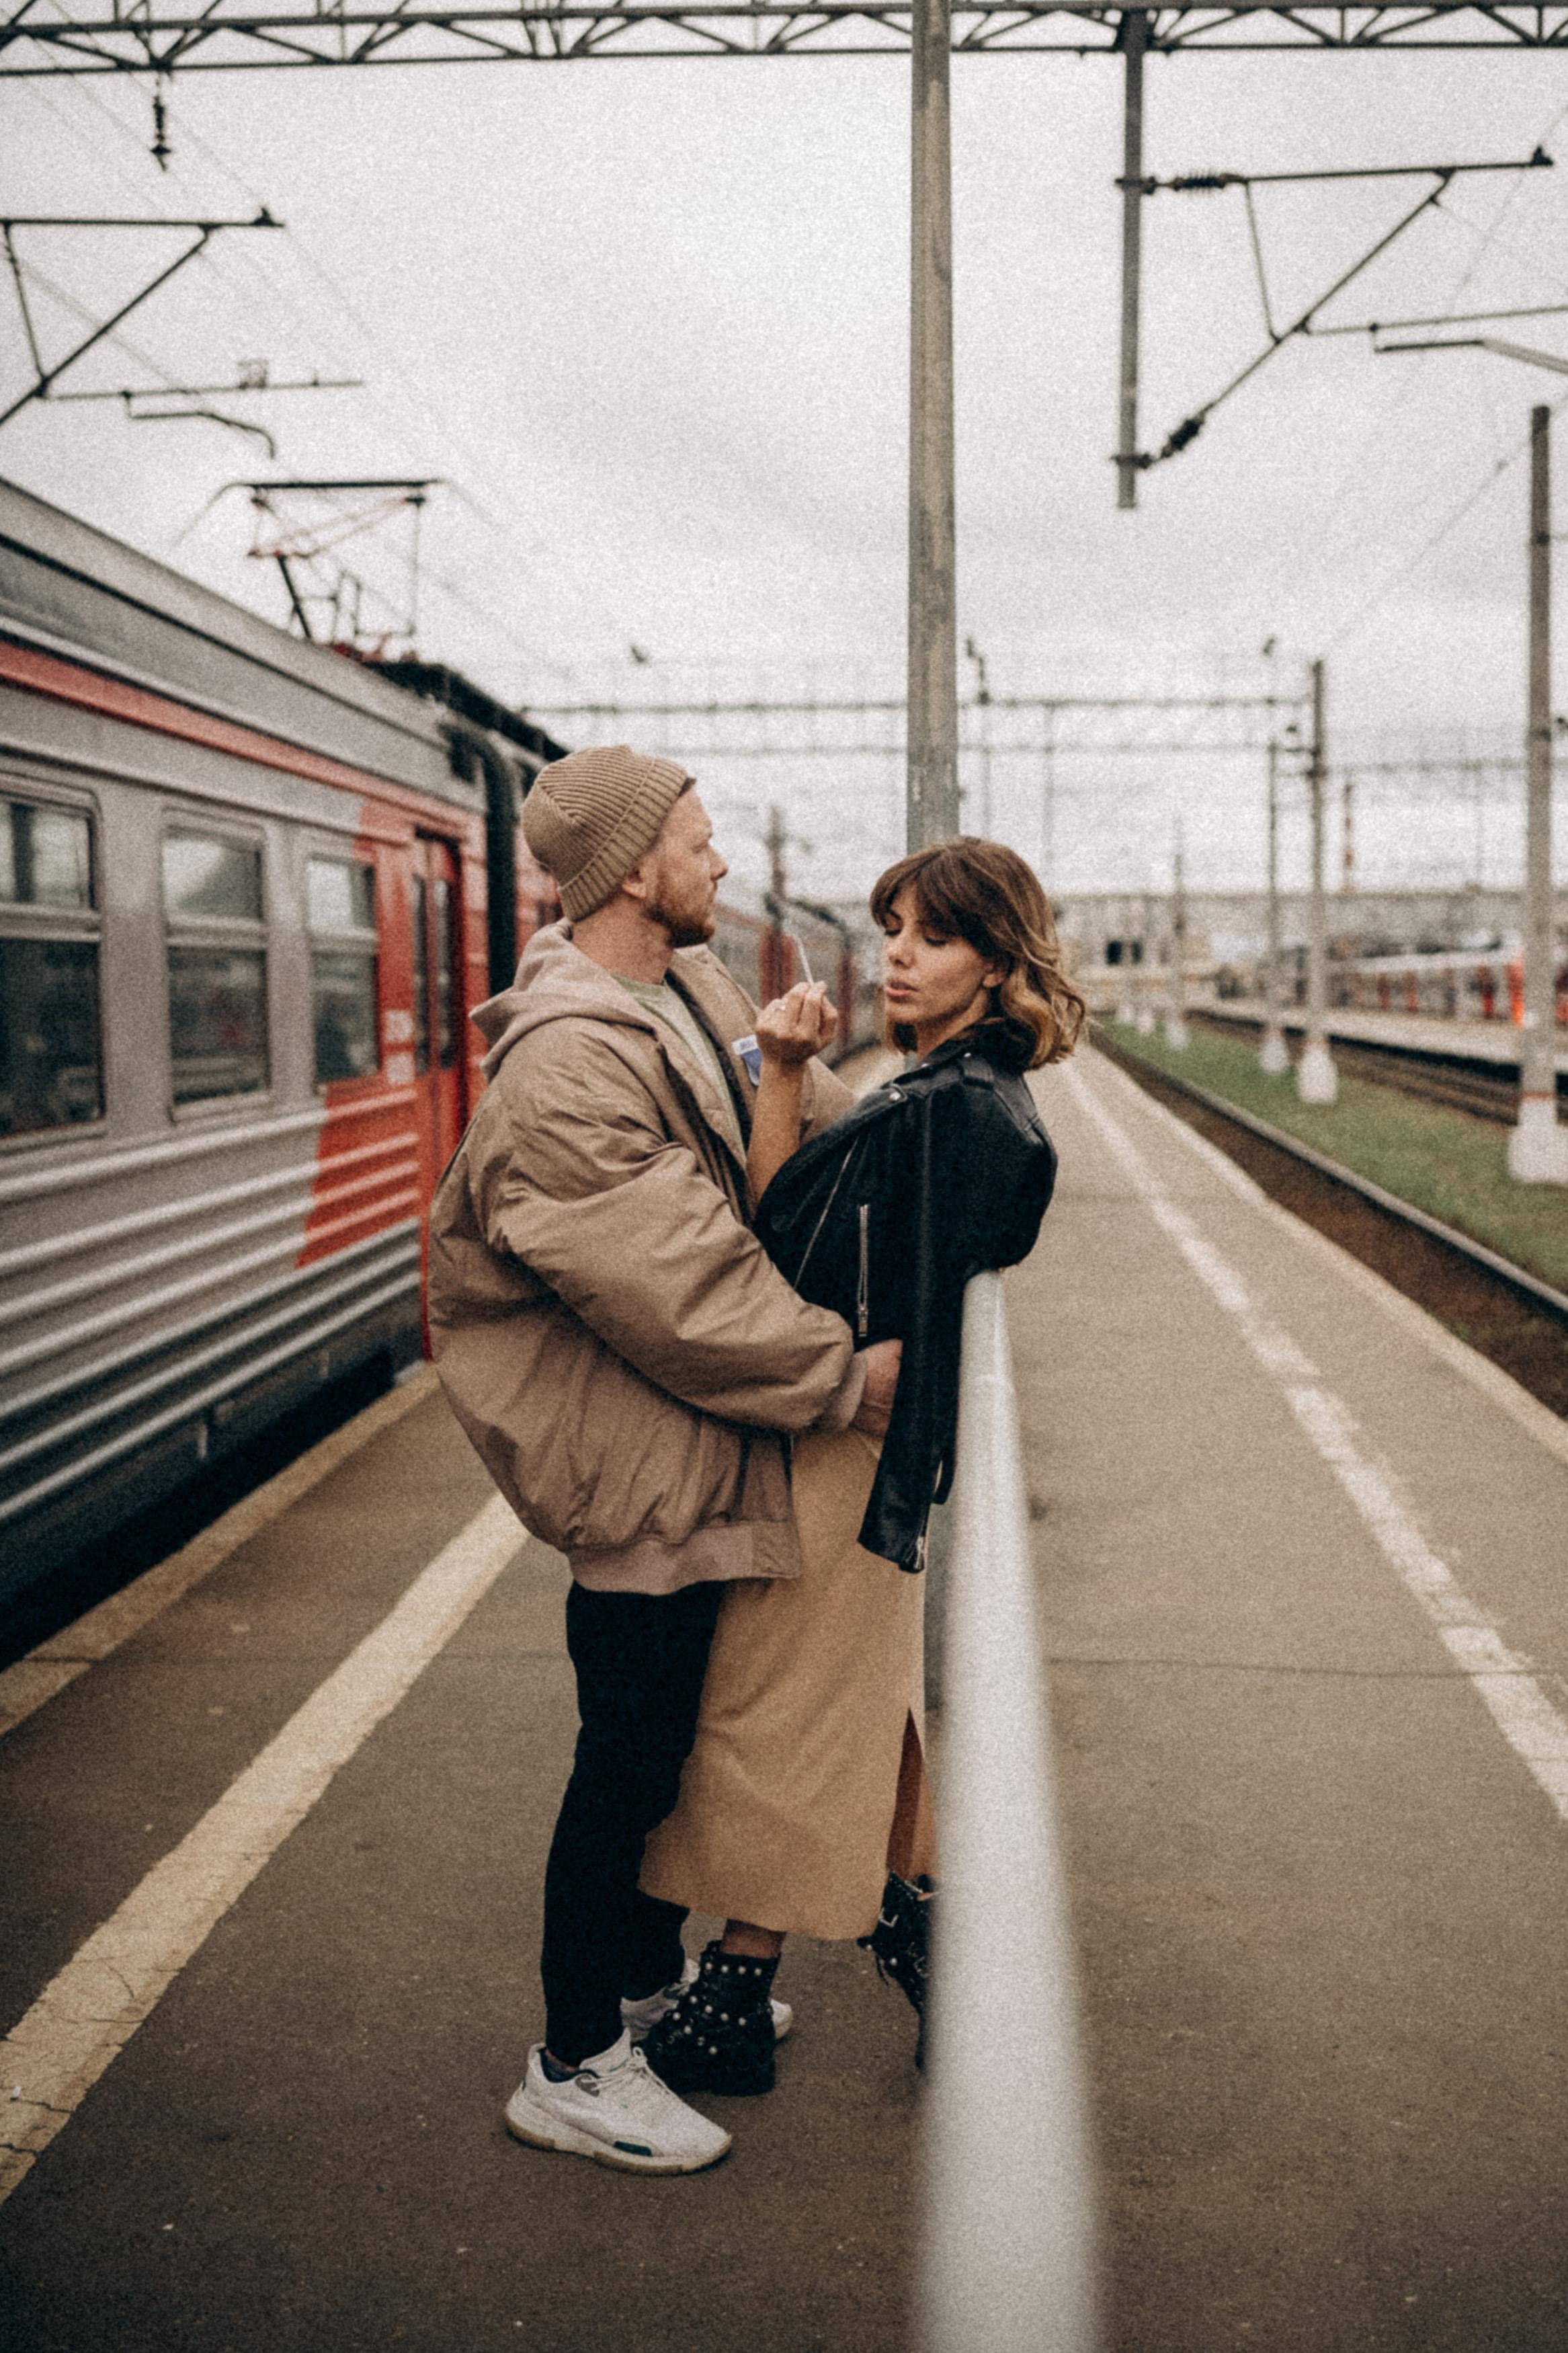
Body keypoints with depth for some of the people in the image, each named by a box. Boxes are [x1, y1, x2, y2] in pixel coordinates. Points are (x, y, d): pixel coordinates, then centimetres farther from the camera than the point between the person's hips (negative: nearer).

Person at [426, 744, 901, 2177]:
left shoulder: (694, 990, 5)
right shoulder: (566, 1068, -25)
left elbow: (794, 1099, 22)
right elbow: (679, 1285, -26)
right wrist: (842, 1378, -19)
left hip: (707, 1445, 10)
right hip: (640, 1464, -10)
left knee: (674, 1731, 22)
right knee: (630, 1757, 2)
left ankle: (652, 1977, 42)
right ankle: (575, 2068, 20)